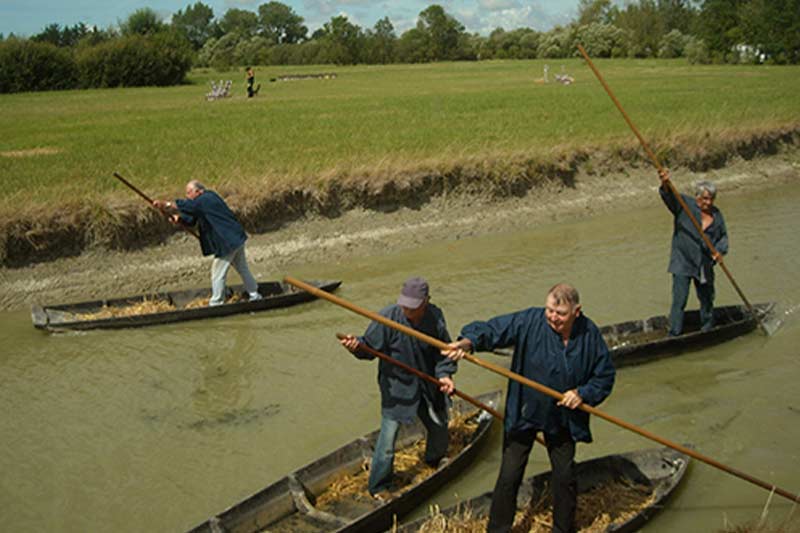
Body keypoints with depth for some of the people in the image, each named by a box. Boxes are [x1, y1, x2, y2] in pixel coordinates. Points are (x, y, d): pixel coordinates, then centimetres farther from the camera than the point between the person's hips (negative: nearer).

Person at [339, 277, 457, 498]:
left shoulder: (435, 316, -12)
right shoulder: (388, 317, -23)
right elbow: (370, 346, -18)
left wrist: (444, 374, -20)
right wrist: (356, 346, -40)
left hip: (428, 386, 4)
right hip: (396, 386, -4)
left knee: (440, 429, 22)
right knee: (388, 434, -5)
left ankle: (434, 460, 55)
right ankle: (378, 487, 15)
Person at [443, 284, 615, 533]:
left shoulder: (590, 334, -9)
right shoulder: (529, 321, -18)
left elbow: (605, 374, 1)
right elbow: (492, 328, -25)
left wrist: (583, 393, -15)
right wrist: (468, 342, -45)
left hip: (562, 418, 2)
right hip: (523, 413, -2)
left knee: (565, 475, 15)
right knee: (509, 476, 2)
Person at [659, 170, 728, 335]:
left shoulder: (716, 214, 9)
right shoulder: (685, 205, -5)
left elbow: (723, 236, 13)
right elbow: (669, 196, -22)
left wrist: (720, 250, -8)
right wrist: (665, 184, -44)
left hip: (705, 265, 5)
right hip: (682, 263, -5)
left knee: (707, 298, 17)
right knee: (679, 300, -9)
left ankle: (708, 331, 35)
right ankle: (674, 334, -5)